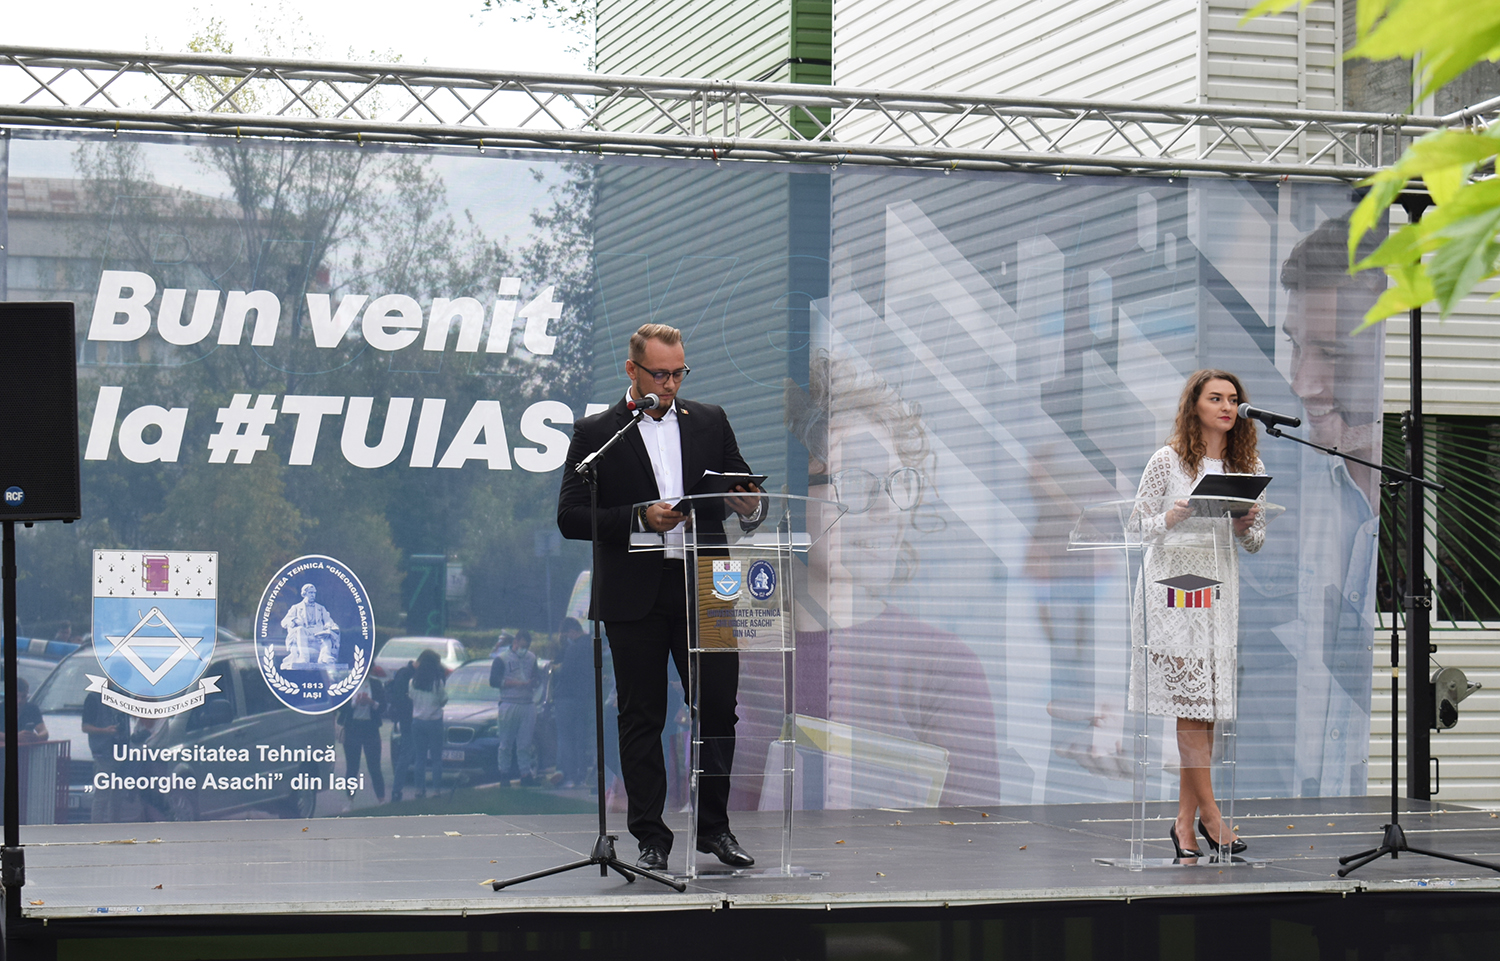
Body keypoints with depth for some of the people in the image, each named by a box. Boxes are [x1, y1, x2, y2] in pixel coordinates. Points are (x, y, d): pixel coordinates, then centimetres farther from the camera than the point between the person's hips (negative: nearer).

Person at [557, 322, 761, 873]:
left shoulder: (710, 422, 12)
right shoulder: (596, 434, 2)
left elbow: (744, 488, 15)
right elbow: (571, 518, -4)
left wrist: (747, 504, -9)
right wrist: (640, 518, -16)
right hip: (635, 598, -2)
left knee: (719, 708, 1)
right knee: (641, 719, 3)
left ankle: (714, 828, 15)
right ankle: (650, 838, 10)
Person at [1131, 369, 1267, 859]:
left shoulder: (1250, 467, 9)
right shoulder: (1166, 461, -3)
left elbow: (1256, 542, 14)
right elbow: (1139, 526, -1)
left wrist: (1245, 528, -9)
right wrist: (1171, 519, -20)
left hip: (1220, 588, 4)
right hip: (1171, 584, -4)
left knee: (1206, 707, 2)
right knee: (1191, 703, -9)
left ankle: (1184, 820, 8)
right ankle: (1209, 814, -4)